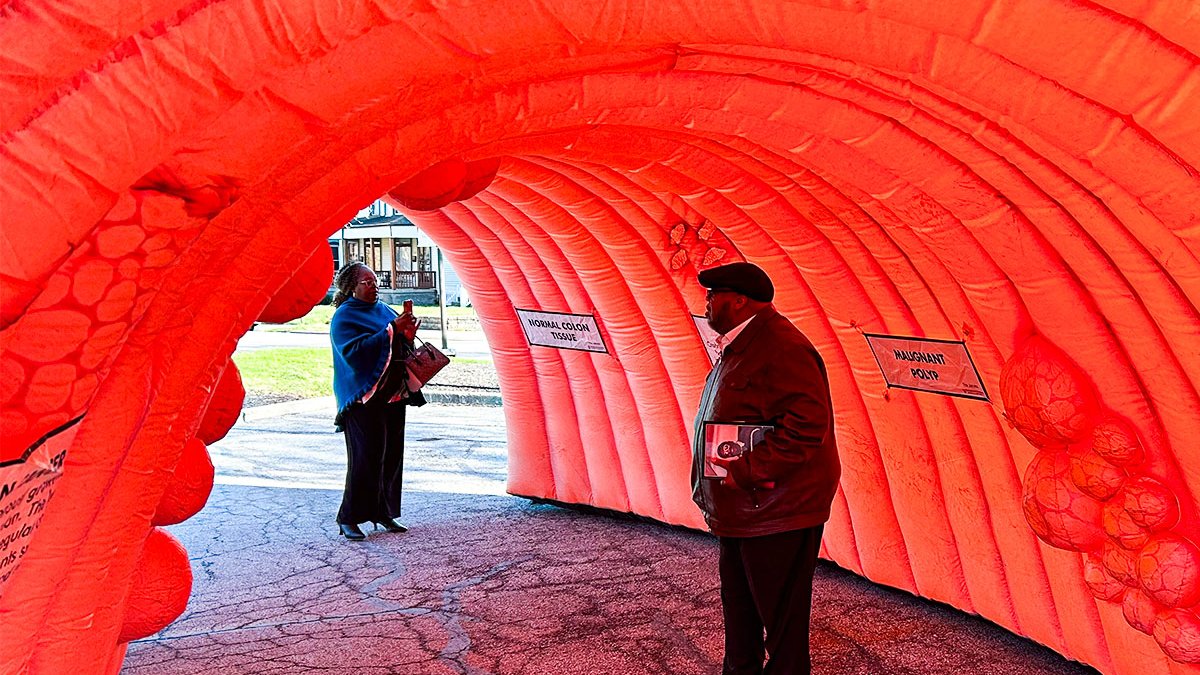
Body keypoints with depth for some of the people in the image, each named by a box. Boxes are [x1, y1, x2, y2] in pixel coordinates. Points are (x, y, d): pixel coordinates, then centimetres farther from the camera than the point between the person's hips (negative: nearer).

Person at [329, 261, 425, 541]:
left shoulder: (384, 310, 16)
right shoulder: (344, 317, -6)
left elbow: (401, 350, 20)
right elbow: (354, 351, -22)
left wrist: (407, 335, -3)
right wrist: (392, 330, -23)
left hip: (392, 395, 7)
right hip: (363, 399, -7)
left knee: (391, 455, 9)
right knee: (365, 458, -8)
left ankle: (383, 512, 20)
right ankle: (348, 519, 1)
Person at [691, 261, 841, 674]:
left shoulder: (779, 348, -21)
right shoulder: (740, 346, 12)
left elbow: (806, 423, -29)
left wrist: (750, 470, -27)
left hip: (776, 513, -11)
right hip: (741, 511, 11)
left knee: (780, 613, 5)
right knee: (738, 604, 23)